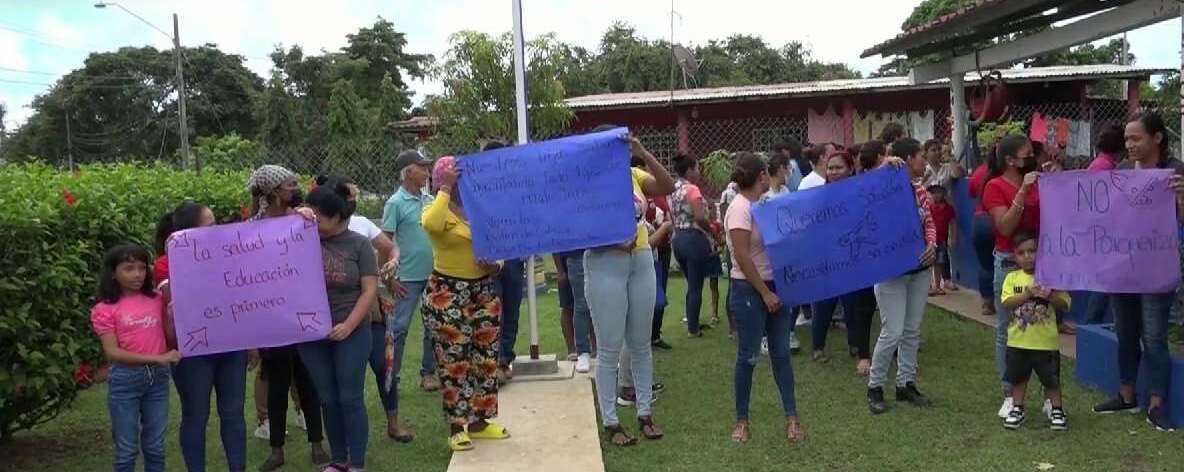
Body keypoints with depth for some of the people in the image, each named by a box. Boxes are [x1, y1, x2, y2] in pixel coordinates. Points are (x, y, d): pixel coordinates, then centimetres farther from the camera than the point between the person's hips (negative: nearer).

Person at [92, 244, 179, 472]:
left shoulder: (157, 299, 6)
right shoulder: (104, 309, -5)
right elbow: (112, 353, -13)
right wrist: (157, 358, -20)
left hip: (158, 377, 3)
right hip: (126, 379, -3)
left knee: (155, 446, 12)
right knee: (127, 449, 5)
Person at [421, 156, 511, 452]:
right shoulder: (437, 210, -7)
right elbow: (431, 225, -33)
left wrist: (495, 264, -2)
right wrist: (446, 189, -22)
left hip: (484, 290, 6)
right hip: (448, 294, -6)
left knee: (486, 358, 10)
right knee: (454, 361, -1)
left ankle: (479, 421, 22)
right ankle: (457, 427, 9)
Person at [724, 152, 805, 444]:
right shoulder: (740, 208, -15)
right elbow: (742, 257, -18)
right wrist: (764, 293, -17)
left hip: (775, 285, 7)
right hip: (749, 290, -7)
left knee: (781, 353, 9)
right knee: (748, 356, 2)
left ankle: (791, 416, 16)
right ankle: (742, 419, 16)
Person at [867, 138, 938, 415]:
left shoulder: (920, 191, 8)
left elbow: (929, 223, 14)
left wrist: (932, 245, -6)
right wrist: (883, 168, -29)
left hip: (919, 268, 7)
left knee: (913, 331, 12)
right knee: (893, 332, -7)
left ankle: (906, 384, 24)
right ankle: (874, 386, 10)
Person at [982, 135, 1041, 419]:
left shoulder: (1038, 183, 7)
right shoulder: (995, 187, -6)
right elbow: (1005, 227, -17)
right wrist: (1022, 192, -21)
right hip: (1009, 264, -4)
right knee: (1007, 332, 2)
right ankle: (1010, 394, 12)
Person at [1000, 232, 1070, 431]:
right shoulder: (1012, 278, 1)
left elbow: (1065, 306, -6)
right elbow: (1007, 303, -12)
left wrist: (1050, 295, -23)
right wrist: (1028, 293, -24)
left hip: (1046, 341, -2)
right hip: (1017, 341, 2)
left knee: (1051, 378, 7)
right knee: (1018, 377, 13)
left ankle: (1057, 410, 22)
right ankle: (1017, 409, 26)